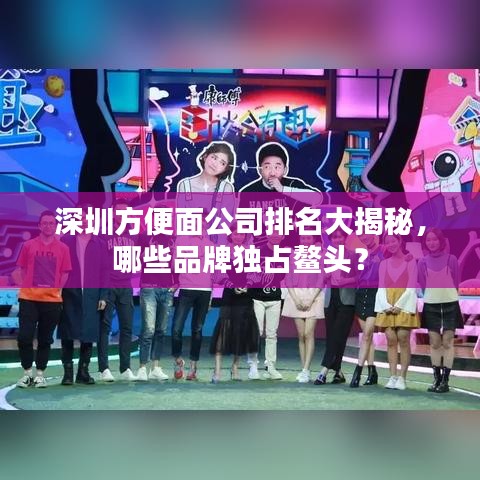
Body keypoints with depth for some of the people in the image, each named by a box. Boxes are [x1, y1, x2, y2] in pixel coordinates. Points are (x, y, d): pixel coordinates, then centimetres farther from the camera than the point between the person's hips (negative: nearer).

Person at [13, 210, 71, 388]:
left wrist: (58, 291, -1)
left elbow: (65, 273, 8)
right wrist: (23, 287, -2)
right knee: (24, 337, -5)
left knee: (45, 339, 7)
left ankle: (40, 374, 17)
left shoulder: (63, 248, 5)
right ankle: (27, 373, 10)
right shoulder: (28, 245, 5)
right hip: (29, 298, 0)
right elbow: (20, 270, 9)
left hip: (52, 300, 0)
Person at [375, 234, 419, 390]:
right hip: (387, 306, 3)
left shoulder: (410, 262, 5)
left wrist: (399, 305, -12)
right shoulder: (384, 263, 15)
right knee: (391, 340, -2)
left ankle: (402, 377, -7)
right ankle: (393, 377, -2)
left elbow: (411, 286, -2)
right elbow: (381, 287, 9)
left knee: (403, 340, -8)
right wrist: (386, 305, -7)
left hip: (404, 305, -3)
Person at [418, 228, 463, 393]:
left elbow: (456, 282, 4)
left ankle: (445, 380, 0)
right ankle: (436, 378, 11)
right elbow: (422, 285, 7)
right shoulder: (422, 262, 2)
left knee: (447, 342, -2)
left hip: (450, 304, -1)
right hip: (431, 305, 1)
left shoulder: (451, 259, -1)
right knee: (434, 343, 4)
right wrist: (431, 295, -2)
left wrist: (449, 296, 1)